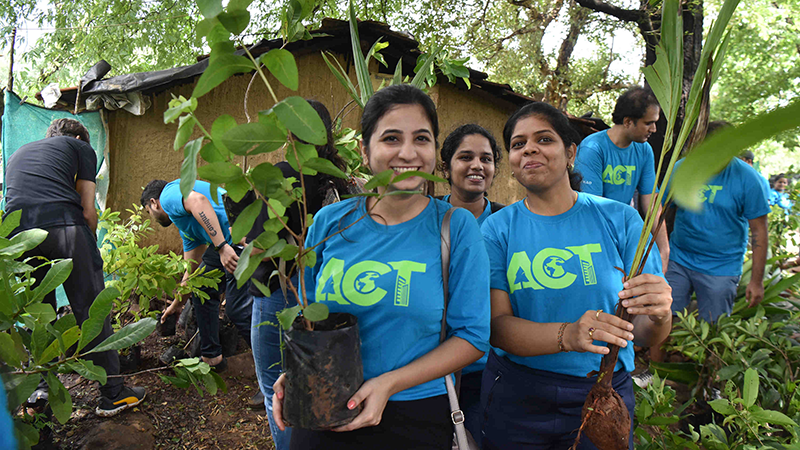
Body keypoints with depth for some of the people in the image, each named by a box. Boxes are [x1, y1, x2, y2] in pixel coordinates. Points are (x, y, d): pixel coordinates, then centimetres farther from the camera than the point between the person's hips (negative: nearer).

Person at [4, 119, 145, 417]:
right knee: (92, 312, 1)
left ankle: (41, 390, 27)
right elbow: (88, 210, 10)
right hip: (65, 228, -5)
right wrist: (90, 248, 22)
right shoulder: (81, 147, 20)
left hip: (17, 235, 5)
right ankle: (113, 395, 7)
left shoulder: (17, 154, 35)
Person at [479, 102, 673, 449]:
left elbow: (645, 335, -5)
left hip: (605, 395, 0)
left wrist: (658, 315, -28)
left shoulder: (620, 219, -5)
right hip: (515, 396, 0)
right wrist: (568, 335, -30)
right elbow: (497, 325, -13)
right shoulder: (497, 229, -4)